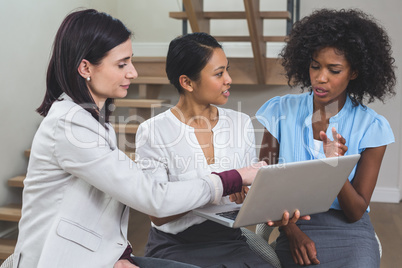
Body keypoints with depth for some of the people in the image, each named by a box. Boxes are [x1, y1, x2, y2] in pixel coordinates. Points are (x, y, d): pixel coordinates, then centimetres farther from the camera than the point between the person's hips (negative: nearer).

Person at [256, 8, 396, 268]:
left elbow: (355, 212, -3)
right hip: (294, 227, -1)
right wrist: (292, 231, -13)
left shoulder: (372, 127, -3)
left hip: (351, 232, 1)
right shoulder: (281, 111, 1)